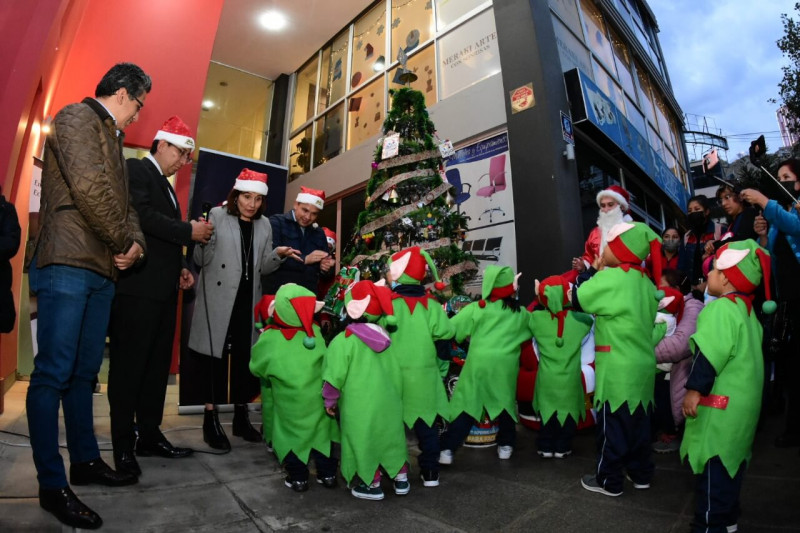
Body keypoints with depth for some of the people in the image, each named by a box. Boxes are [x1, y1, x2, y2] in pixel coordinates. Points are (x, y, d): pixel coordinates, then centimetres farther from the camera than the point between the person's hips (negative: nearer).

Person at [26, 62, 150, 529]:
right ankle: (52, 485, 4)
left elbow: (124, 202, 21)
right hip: (69, 263, -9)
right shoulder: (78, 118, -2)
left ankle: (86, 460, 24)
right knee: (54, 373, -5)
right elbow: (89, 187, -17)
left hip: (103, 269, 9)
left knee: (85, 371, 13)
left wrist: (135, 242, 2)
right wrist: (124, 242, -9)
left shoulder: (111, 138, 25)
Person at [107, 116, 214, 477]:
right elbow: (142, 216, -19)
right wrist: (189, 231, -14)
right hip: (138, 286, -9)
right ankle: (123, 446, 10)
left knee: (157, 365, 11)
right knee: (129, 365, -1)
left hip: (162, 288, 9)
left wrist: (180, 268, 12)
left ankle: (149, 436, 21)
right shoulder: (136, 170, -2)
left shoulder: (164, 184, 23)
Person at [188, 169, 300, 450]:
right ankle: (211, 419, 14)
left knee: (245, 355, 7)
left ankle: (241, 416, 21)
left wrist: (278, 254, -10)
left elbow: (263, 267, 8)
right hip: (219, 299, -3)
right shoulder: (217, 215, -2)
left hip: (247, 300, 4)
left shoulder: (264, 225, 9)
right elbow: (202, 260, -6)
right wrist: (202, 240, -25)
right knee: (216, 353, 0)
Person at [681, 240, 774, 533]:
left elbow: (710, 355, -26)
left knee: (712, 463, 0)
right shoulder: (746, 309, 13)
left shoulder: (721, 308, -20)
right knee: (729, 460, 20)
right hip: (741, 401, 10)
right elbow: (741, 354, 20)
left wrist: (694, 389, -20)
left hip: (720, 404, -10)